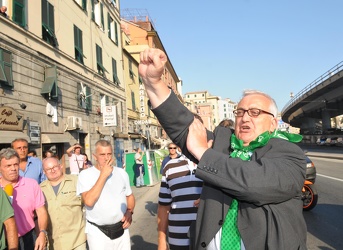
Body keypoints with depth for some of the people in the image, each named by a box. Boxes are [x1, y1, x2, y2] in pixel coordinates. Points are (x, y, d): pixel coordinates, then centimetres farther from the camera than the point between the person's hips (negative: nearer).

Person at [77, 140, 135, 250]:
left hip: (121, 229, 4)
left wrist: (129, 212, -4)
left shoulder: (121, 172, 4)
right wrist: (103, 175, -21)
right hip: (98, 232, -3)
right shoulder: (85, 174, -10)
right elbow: (89, 201, -23)